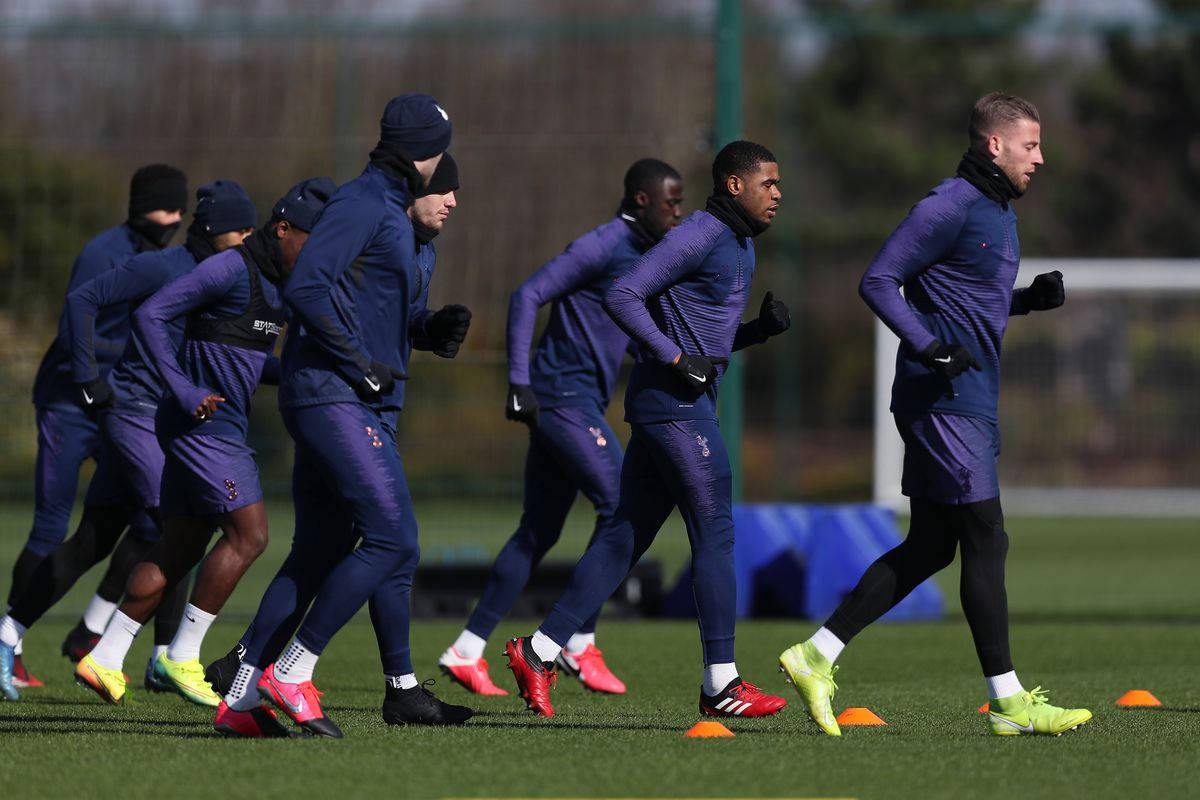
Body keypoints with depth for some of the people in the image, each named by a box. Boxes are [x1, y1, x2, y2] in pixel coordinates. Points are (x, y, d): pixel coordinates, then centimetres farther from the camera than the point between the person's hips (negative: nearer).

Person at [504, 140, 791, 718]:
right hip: (674, 404, -10)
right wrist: (676, 358, -21)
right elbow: (622, 295, -19)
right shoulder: (698, 237, -12)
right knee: (715, 534, -7)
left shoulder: (740, 246, 19)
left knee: (627, 536, 9)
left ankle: (540, 651, 10)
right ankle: (721, 684, -4)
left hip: (689, 402, 10)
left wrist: (761, 328, 6)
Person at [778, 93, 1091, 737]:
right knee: (985, 543, -8)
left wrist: (1030, 299, 10)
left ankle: (816, 657, 13)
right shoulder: (950, 206, -12)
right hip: (945, 400, -10)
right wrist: (929, 347, -25)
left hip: (969, 401, 10)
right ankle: (1008, 703, -5)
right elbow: (878, 282, -15)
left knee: (928, 548, 10)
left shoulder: (998, 210, 18)